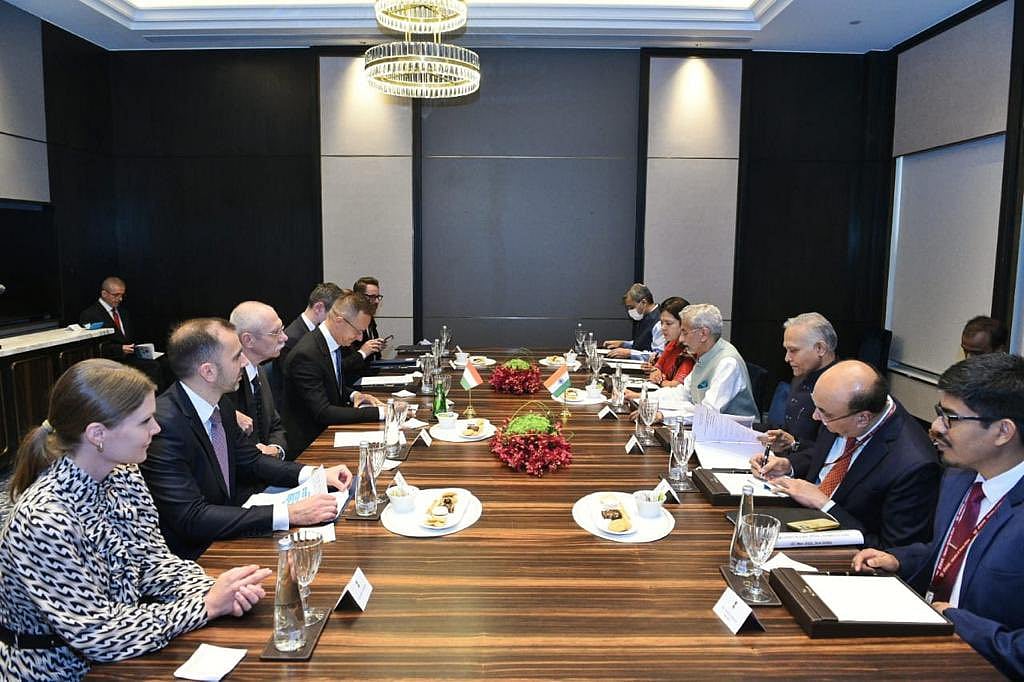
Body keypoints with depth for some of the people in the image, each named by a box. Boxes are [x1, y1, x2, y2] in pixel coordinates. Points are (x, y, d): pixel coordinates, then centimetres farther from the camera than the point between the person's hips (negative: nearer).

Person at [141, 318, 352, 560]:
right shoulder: (163, 425, -25)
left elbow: (250, 460, 11)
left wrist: (315, 474, -4)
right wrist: (289, 514, -32)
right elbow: (190, 519, -28)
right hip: (191, 555, -7)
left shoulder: (221, 404, -1)